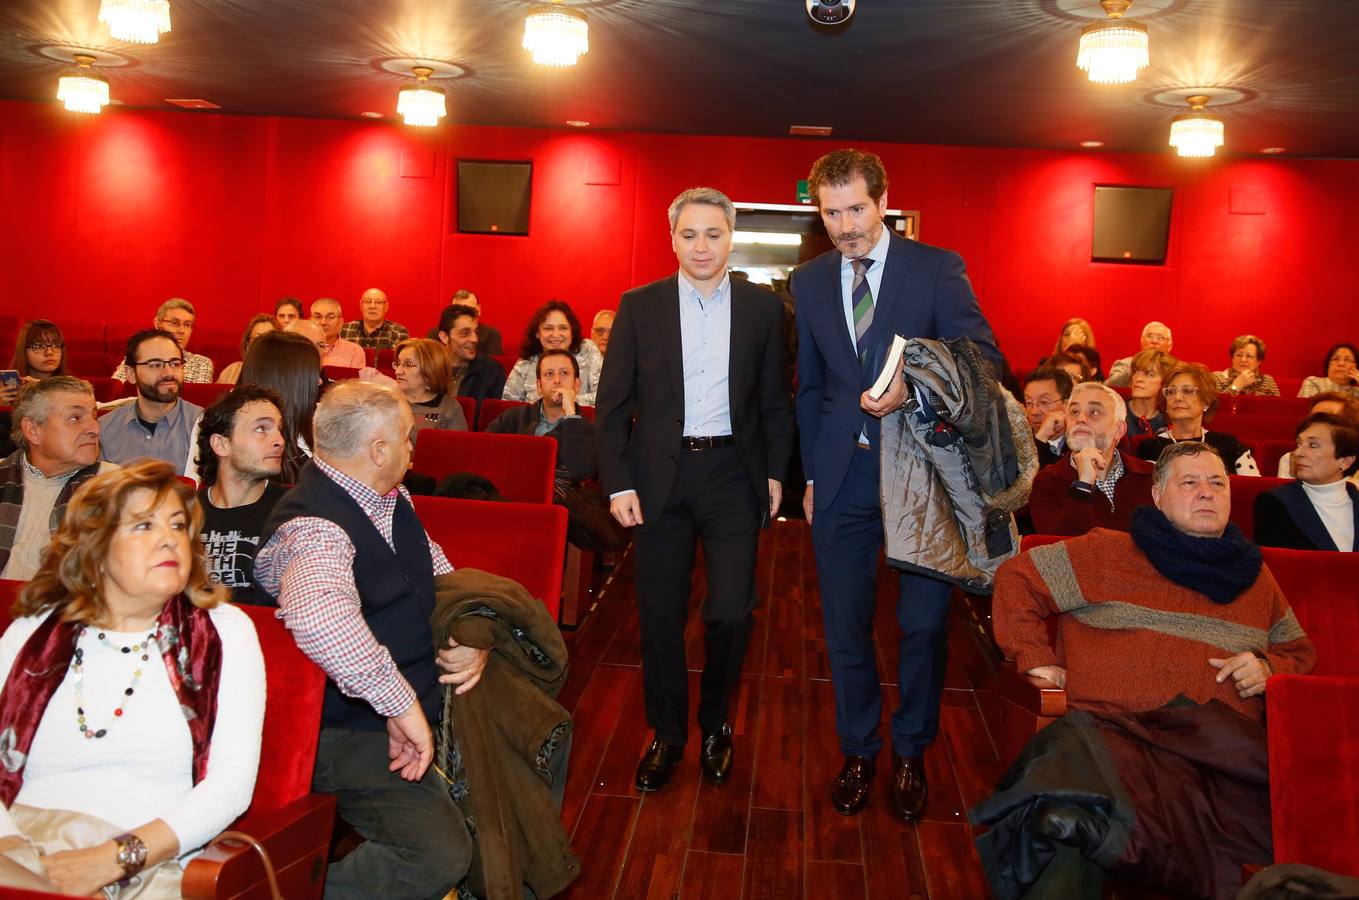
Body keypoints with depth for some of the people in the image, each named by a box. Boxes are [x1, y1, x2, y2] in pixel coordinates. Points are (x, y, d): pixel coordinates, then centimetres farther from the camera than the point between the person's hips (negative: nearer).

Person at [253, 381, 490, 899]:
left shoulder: (391, 500, 8)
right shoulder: (313, 526, -23)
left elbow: (441, 578, 19)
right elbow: (318, 618, -44)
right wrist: (400, 702, -37)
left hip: (423, 701, 9)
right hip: (350, 731, -9)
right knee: (438, 855, -25)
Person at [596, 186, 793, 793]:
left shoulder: (762, 307, 4)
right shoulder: (639, 306, 1)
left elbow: (775, 401, 8)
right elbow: (613, 403, 1)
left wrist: (774, 472, 3)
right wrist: (617, 483, -5)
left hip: (732, 471, 0)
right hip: (660, 474, 0)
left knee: (730, 611, -5)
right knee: (660, 612, 7)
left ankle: (715, 724, 23)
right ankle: (667, 733, 26)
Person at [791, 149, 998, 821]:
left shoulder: (936, 268, -3)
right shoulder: (809, 282, 9)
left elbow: (985, 358, -8)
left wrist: (912, 387, -26)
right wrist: (811, 474, 11)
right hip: (842, 476, 3)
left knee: (924, 621, 6)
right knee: (845, 622, 10)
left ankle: (911, 752, 27)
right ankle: (858, 751, 28)